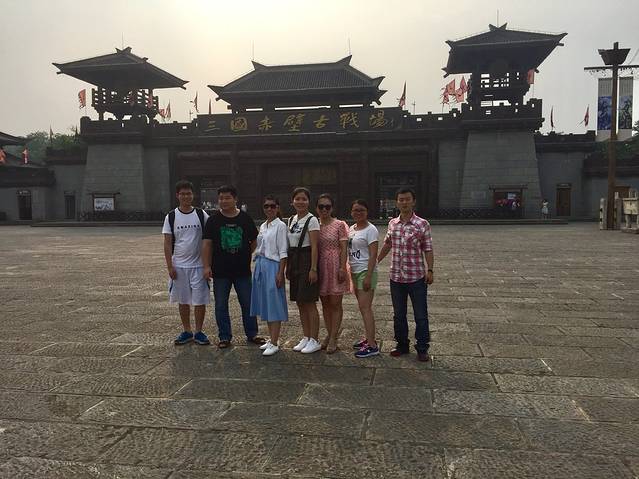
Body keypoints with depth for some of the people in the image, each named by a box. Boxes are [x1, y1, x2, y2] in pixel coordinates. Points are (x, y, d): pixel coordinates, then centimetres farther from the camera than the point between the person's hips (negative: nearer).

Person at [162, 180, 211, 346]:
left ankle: (199, 332, 16)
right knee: (183, 300, 11)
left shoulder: (201, 215, 0)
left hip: (198, 265, -1)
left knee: (200, 300, 1)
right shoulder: (171, 217, 1)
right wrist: (170, 266, -6)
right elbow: (167, 243, 0)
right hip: (179, 265, 1)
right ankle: (186, 331, 24)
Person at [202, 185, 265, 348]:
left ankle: (252, 334, 23)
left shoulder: (245, 218, 2)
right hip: (220, 272, 0)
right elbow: (207, 244, -1)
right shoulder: (213, 220, 1)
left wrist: (249, 257, 3)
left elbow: (255, 241, 11)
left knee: (248, 304, 9)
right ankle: (225, 337, 19)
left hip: (242, 270, 0)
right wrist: (206, 266, -8)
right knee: (221, 306, 7)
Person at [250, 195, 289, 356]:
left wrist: (280, 273, -16)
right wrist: (257, 267, 12)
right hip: (260, 265, 8)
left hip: (273, 266, -8)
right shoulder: (262, 226, 14)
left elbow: (283, 252, -11)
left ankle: (274, 343, 1)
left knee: (274, 305, -5)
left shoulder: (280, 226, -7)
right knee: (265, 303, 11)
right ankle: (272, 338, 22)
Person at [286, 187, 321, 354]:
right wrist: (287, 267, 14)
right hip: (294, 262, 8)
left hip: (306, 260, -7)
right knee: (300, 303, 12)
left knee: (309, 303, -3)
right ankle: (306, 338, 22)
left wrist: (313, 269, -19)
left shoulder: (312, 220, -9)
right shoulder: (291, 220, 13)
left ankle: (314, 340, 7)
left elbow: (314, 246, -14)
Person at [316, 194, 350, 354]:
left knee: (335, 304, 0)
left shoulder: (339, 225, -5)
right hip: (320, 267, 5)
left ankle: (333, 338, 6)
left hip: (335, 266, -5)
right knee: (325, 303, 12)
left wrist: (342, 268, -16)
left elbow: (343, 249, -8)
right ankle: (329, 334, 24)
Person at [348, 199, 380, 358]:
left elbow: (373, 255, -16)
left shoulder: (370, 230, -11)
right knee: (363, 306, 14)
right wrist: (350, 271, 15)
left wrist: (368, 276, -22)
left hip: (366, 272, -8)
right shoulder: (351, 229, 13)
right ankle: (368, 338, 24)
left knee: (365, 307, -10)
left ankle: (372, 345, -8)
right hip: (355, 272, 8)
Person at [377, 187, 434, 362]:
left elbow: (428, 250, -5)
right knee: (398, 315, 14)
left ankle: (422, 349, 16)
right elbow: (387, 245, 18)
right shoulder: (392, 223, 5)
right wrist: (376, 261, 20)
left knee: (421, 315, 4)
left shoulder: (422, 224, -6)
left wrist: (430, 270, -13)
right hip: (396, 277, 4)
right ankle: (402, 345, 28)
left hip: (416, 277, -4)